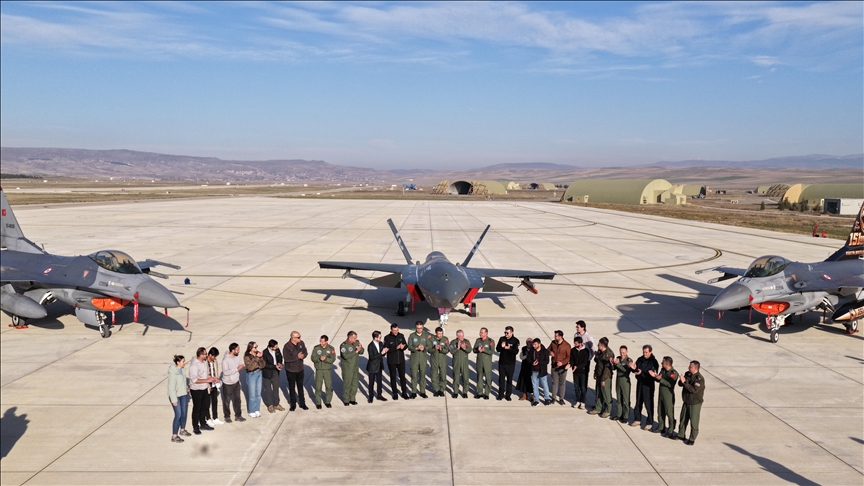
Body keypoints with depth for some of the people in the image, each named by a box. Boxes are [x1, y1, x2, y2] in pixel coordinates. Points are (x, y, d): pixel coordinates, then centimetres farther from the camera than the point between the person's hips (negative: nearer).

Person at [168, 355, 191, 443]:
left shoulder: (181, 370, 1)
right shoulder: (173, 373, -23)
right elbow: (171, 388, -21)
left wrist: (187, 387, 4)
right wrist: (174, 400, -19)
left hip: (183, 395, 8)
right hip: (176, 396, -8)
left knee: (184, 413, 16)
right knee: (178, 415, -8)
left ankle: (182, 430, 36)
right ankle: (174, 436, 1)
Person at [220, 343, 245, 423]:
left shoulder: (237, 356, -5)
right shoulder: (225, 360, -25)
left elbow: (240, 364, 10)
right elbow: (225, 372, -29)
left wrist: (243, 366, -13)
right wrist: (237, 369, -30)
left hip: (236, 382, 6)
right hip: (228, 383, -6)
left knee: (237, 399, 14)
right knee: (227, 401, 12)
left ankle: (238, 415, 28)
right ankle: (227, 416, 30)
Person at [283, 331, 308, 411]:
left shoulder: (301, 343, -6)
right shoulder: (287, 346, -22)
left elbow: (305, 352, 2)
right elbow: (286, 358, -26)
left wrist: (303, 356, -21)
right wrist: (297, 357, -27)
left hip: (300, 369, 4)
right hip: (290, 370, -4)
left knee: (300, 387, 16)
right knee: (292, 388, 11)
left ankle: (302, 403, 28)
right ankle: (293, 405, 25)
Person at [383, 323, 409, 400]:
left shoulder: (401, 336, 2)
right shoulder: (387, 338, -9)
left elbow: (406, 345, 7)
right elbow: (386, 349, -16)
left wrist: (403, 346, -17)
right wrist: (396, 348, -26)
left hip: (401, 360, 3)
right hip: (391, 361, -3)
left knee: (402, 376, 8)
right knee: (393, 377, 8)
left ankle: (404, 393, 19)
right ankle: (395, 393, 19)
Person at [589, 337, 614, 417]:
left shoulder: (608, 354, -20)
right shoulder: (600, 352, 6)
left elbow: (607, 368, -21)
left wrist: (603, 379, -19)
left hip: (606, 377, -9)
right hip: (599, 376, 9)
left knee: (606, 394, 2)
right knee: (598, 393, 16)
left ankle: (607, 411, 14)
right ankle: (598, 408, 27)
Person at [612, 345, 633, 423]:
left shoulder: (629, 360, -11)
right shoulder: (618, 358, 5)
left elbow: (627, 370, -24)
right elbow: (614, 368, 4)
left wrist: (618, 364, -30)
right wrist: (612, 363, -16)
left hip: (625, 381, -5)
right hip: (618, 380, 6)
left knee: (626, 400, 1)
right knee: (619, 399, 13)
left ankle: (626, 416, 9)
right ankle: (619, 414, 24)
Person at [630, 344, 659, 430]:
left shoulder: (653, 361, -13)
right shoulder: (640, 359, 4)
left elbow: (653, 374, -20)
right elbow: (636, 370, 10)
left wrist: (642, 373, -30)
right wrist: (633, 368, -13)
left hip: (648, 385, -6)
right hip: (640, 383, 6)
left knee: (648, 404, -1)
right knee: (638, 402, 15)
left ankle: (650, 423, 10)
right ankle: (637, 420, 28)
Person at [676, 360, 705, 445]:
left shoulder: (700, 378, -22)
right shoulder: (688, 374, 1)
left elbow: (694, 390, -31)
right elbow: (680, 384, 3)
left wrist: (685, 382, -31)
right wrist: (681, 381, -19)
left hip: (695, 403, -7)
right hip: (686, 401, 7)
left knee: (694, 422, 4)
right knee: (683, 419, 18)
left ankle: (692, 439, 16)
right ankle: (680, 435, 33)